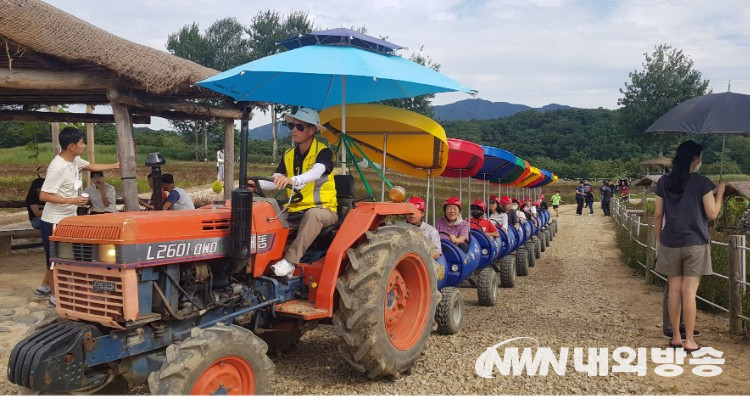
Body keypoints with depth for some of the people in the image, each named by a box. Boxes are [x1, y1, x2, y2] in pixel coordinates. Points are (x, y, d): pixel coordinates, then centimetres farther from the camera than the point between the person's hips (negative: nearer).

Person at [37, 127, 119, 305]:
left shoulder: (75, 160, 1)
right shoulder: (58, 168, -26)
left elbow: (92, 166, 23)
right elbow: (43, 196, -26)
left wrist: (115, 166, 22)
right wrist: (72, 201, -26)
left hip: (68, 220, 9)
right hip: (54, 222, -9)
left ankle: (44, 287, 37)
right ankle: (55, 295, 19)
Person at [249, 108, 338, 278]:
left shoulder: (323, 152, -10)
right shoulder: (288, 155, 9)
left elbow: (315, 173, -32)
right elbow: (275, 181, -1)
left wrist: (293, 180, -51)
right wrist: (258, 184, -23)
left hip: (323, 210, -6)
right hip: (295, 211, 6)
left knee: (313, 215, -40)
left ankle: (290, 261, -39)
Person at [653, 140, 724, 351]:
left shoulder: (664, 182, 3)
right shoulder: (702, 182, -7)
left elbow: (658, 215, 4)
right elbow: (712, 214, -5)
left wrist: (658, 240, 13)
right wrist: (720, 192, 8)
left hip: (670, 244, 3)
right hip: (695, 244, -3)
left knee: (674, 290, 8)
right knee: (689, 291, -2)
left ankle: (676, 337, 14)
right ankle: (689, 340, 3)